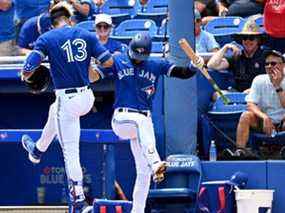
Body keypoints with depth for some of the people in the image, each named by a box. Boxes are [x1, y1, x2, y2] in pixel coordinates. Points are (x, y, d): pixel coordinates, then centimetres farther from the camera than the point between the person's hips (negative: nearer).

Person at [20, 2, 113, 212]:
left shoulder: (46, 39, -6)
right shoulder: (87, 35, 2)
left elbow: (27, 71, -12)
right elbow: (108, 61, -3)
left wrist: (25, 75, 13)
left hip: (67, 99, -5)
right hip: (87, 99, 5)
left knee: (71, 153, 1)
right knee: (55, 110, 37)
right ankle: (38, 150, 57)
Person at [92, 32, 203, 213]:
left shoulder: (156, 65, 8)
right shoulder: (118, 62, 4)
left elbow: (184, 73, -2)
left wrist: (196, 66, -21)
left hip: (144, 121, 4)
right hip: (122, 118, -4)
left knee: (143, 170, 3)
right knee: (141, 123, -39)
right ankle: (155, 164, -57)